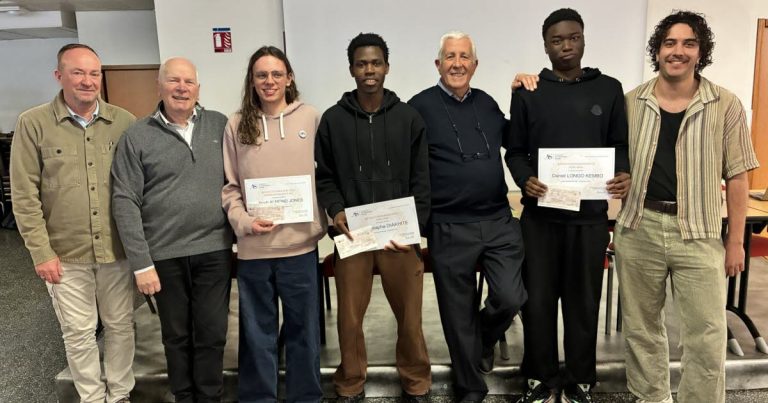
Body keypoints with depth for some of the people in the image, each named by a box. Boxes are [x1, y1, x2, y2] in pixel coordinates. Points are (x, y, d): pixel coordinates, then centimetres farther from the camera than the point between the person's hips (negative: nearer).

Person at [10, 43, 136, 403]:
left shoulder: (124, 122, -1)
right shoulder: (33, 124, -5)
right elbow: (24, 196, -4)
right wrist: (41, 252, -7)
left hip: (118, 250, 2)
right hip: (65, 254, -1)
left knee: (121, 326, 14)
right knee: (79, 333, 11)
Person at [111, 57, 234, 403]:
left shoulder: (220, 125, 3)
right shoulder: (137, 136, -2)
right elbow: (125, 202, -5)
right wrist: (141, 262, -10)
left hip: (214, 249, 1)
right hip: (164, 254, -1)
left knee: (212, 333, 10)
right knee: (176, 335, 15)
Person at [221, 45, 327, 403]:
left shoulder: (311, 118, 3)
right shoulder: (236, 125, 4)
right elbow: (229, 186, 5)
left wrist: (325, 221, -4)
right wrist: (244, 222, -10)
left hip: (301, 243, 0)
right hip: (253, 247, 1)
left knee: (303, 327, 13)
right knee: (257, 330, 13)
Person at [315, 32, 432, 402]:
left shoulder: (409, 117, 4)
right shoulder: (332, 120, 3)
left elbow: (421, 179, 3)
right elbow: (324, 177, 7)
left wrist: (413, 226, -8)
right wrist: (335, 210, -11)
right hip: (352, 234, 0)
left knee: (410, 314, 10)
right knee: (350, 316, 8)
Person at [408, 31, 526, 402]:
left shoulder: (486, 102, 10)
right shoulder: (421, 106, -6)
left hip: (499, 221, 4)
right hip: (450, 229, -4)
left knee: (510, 298, -1)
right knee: (459, 313, 8)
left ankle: (483, 340, 35)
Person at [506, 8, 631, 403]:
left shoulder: (609, 89, 7)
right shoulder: (527, 93, 5)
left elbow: (620, 144, 8)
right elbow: (515, 151, 5)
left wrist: (624, 174, -13)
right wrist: (524, 180, -15)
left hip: (591, 213, 1)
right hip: (540, 214, 0)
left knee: (583, 301, 9)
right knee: (537, 300, 6)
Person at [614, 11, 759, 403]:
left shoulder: (725, 105, -2)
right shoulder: (632, 102, 3)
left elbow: (736, 177, 0)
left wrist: (736, 241, -1)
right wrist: (615, 220, 2)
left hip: (699, 232, -2)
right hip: (639, 228, 2)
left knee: (706, 336, 3)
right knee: (640, 326, 14)